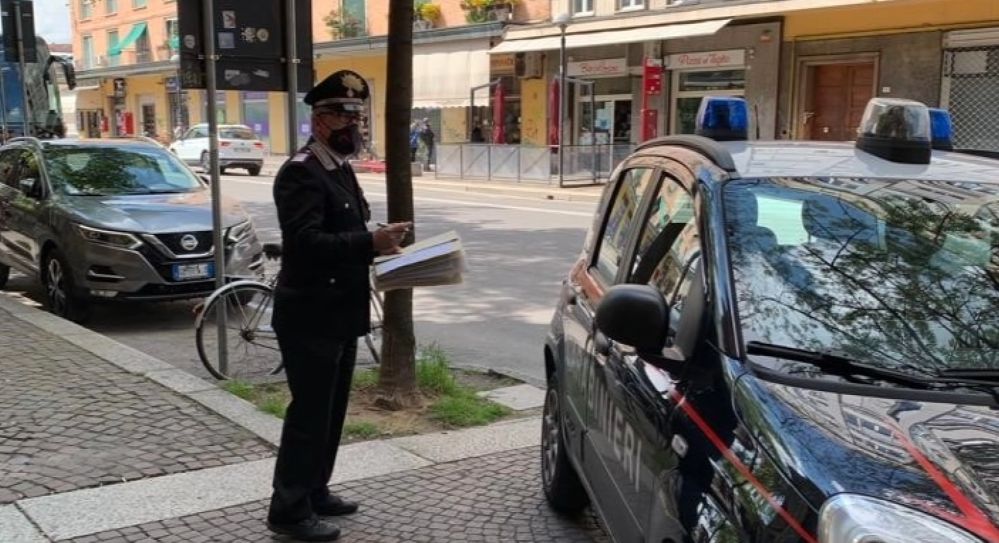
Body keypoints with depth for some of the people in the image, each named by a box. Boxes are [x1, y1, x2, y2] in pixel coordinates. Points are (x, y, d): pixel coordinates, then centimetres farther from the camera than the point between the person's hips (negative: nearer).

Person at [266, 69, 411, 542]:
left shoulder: (341, 169, 15)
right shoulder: (301, 172, -16)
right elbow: (305, 241, -29)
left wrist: (376, 246, 4)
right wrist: (370, 243, -35)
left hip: (339, 315, 10)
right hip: (310, 318, -9)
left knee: (330, 412, 16)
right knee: (309, 414, -2)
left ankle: (315, 493, 29)